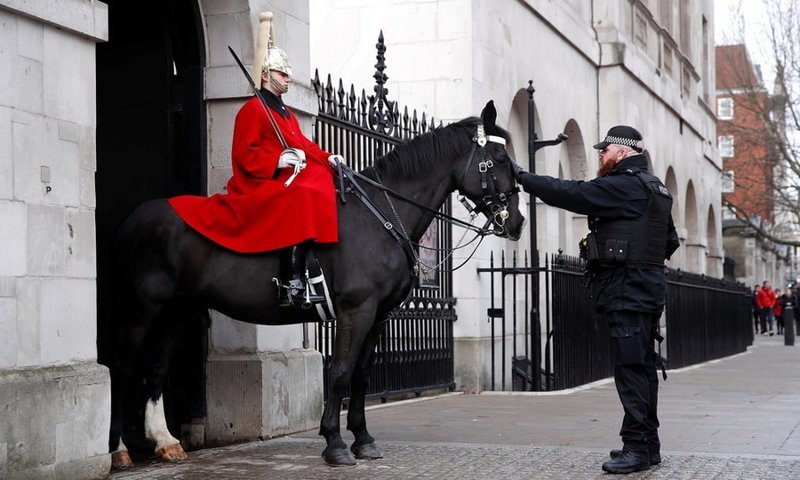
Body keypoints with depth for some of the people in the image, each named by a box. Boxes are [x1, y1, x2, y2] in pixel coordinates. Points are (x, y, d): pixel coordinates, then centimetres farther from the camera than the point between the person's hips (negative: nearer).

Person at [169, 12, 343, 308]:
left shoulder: (286, 113, 25)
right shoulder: (252, 110, -4)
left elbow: (303, 144, 21)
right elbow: (244, 155, -12)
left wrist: (327, 158, 4)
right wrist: (279, 160, -24)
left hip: (288, 180, 10)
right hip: (261, 185, -10)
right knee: (300, 199, -34)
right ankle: (293, 285, -42)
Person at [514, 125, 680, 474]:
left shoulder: (623, 186, -13)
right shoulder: (654, 189, 19)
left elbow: (571, 194, -16)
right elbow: (671, 241, 25)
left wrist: (523, 178, -9)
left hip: (627, 290, -10)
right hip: (646, 286, 10)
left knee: (631, 368, -10)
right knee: (642, 366, 13)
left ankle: (637, 447, -10)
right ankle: (648, 444, 20)